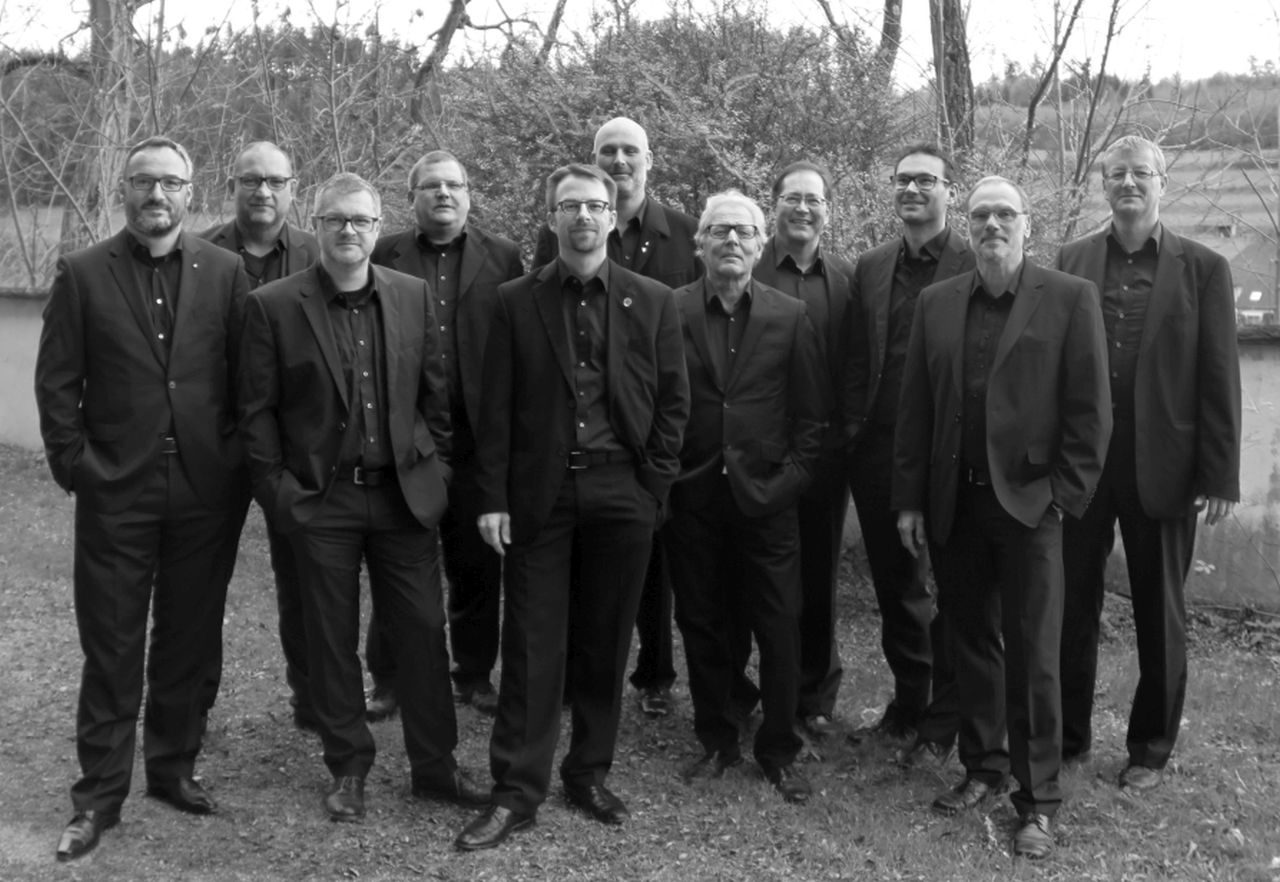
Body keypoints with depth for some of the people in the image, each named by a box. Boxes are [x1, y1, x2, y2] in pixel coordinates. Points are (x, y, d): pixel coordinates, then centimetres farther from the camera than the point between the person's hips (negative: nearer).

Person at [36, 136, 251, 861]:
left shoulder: (225, 272, 4)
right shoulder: (83, 274, 2)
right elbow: (57, 381, 2)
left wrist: (239, 463, 0)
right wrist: (75, 465, -4)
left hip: (207, 490, 1)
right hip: (117, 493, -1)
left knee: (191, 640, 11)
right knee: (112, 647, 5)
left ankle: (174, 767, 28)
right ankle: (100, 796, 16)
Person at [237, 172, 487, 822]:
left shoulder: (413, 296, 5)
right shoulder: (272, 306, -4)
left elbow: (435, 392, 10)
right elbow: (257, 410, -2)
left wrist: (433, 466, 5)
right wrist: (276, 488, -5)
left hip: (406, 494, 2)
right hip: (320, 500, -2)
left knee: (424, 630, 6)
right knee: (332, 641, 8)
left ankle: (434, 765, 20)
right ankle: (348, 770, 24)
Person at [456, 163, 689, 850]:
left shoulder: (652, 303, 6)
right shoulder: (516, 302, 4)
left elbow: (672, 401, 7)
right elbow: (495, 408, 2)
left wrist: (654, 485, -1)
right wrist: (493, 499, -4)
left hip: (622, 493, 1)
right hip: (539, 493, -1)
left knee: (606, 640, 9)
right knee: (531, 644, 2)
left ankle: (589, 775, 24)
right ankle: (516, 792, 10)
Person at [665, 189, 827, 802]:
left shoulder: (789, 317, 4)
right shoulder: (669, 311, 0)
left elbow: (812, 412, 5)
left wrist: (791, 477, -4)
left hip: (766, 497, 0)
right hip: (691, 496, 0)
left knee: (780, 629, 3)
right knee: (701, 625, 10)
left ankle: (779, 751, 18)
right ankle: (716, 743, 25)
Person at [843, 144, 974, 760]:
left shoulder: (977, 265, -6)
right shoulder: (870, 268, 11)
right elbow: (858, 361, 13)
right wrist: (853, 434, 5)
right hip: (879, 451, 5)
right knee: (895, 587, 15)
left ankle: (942, 723, 18)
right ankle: (908, 702, 32)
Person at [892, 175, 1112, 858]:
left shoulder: (1070, 298, -2)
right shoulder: (936, 303, 9)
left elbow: (1090, 410, -3)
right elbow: (914, 408, 9)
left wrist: (1065, 496, -8)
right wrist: (909, 499, 5)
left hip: (1027, 502, -3)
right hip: (953, 505, 4)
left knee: (1032, 655, 1)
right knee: (970, 642, 12)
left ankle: (1037, 800, 12)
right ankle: (982, 768, 27)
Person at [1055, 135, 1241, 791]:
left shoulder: (1203, 268, 0)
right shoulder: (1071, 261, 5)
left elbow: (1219, 379, -3)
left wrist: (1219, 477, -7)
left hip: (1162, 467, -1)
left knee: (1159, 614, 11)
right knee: (1072, 604, 9)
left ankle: (1151, 750, 26)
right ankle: (1067, 738, 24)